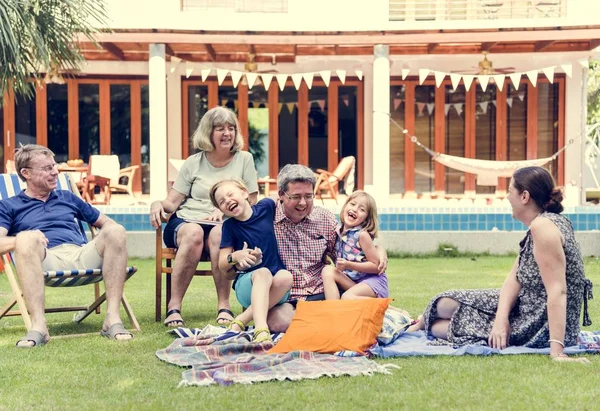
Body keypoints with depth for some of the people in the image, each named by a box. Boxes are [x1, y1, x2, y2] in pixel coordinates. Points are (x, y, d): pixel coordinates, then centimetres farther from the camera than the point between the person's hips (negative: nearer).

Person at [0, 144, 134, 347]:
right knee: (26, 239, -36)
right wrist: (24, 239, -19)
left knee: (115, 231, -26)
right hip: (45, 261, -3)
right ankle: (38, 325, -43)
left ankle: (113, 318, -30)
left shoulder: (67, 197, 33)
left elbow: (104, 222, 33)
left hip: (81, 256, 3)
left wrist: (110, 237, 7)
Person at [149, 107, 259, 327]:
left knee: (219, 234, -37)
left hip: (225, 225, 0)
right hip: (186, 220, 1)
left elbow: (251, 204, 8)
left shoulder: (244, 159, 11)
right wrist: (158, 204, -15)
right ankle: (174, 307, -32)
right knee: (194, 233, -36)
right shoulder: (194, 163, 12)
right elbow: (172, 202, 8)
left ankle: (223, 305, -30)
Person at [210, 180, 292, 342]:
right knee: (263, 273, -34)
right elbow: (222, 265, 3)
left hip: (275, 291, 2)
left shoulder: (266, 207, 2)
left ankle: (241, 321, -27)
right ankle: (261, 330, -53)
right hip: (248, 282, -2)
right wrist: (235, 257, -17)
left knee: (286, 276, -32)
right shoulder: (229, 226, 1)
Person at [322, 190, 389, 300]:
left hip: (372, 280, -7)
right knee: (328, 270, -15)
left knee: (347, 297, -29)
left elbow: (376, 266, -14)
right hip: (352, 280, 7)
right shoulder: (338, 231, 4)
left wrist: (349, 265, -20)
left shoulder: (362, 234, -14)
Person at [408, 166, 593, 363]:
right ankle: (419, 325, 43)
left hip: (543, 330, -9)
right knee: (446, 304, 13)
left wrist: (557, 351, -34)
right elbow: (515, 278, 2)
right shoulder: (541, 224, 7)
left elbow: (558, 291, -31)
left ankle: (420, 328, 34)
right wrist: (501, 318, -14)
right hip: (531, 313, 9)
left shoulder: (543, 226, -25)